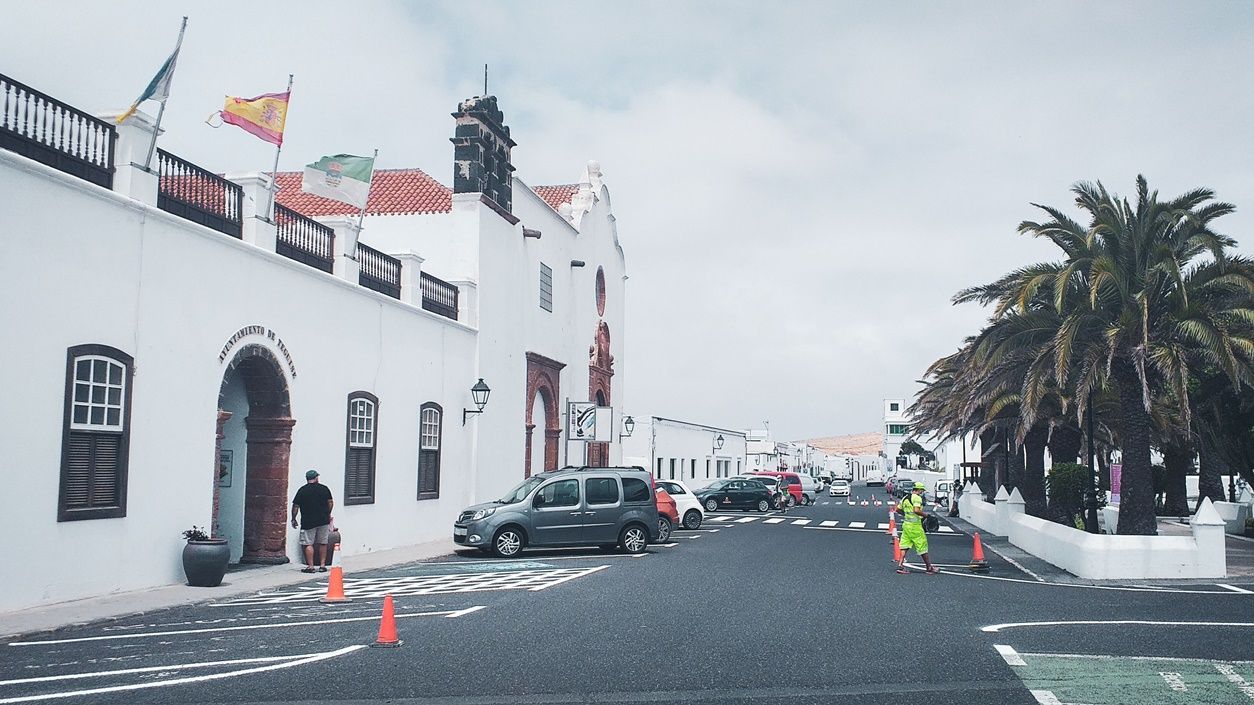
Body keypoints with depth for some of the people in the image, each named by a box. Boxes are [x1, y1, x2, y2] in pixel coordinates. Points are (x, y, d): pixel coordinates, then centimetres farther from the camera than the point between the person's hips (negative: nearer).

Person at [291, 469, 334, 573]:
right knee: (323, 543, 10)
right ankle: (322, 565, 11)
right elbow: (330, 502, 6)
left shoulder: (302, 490, -4)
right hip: (323, 521, 3)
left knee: (308, 544, 1)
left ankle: (310, 566, -3)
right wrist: (328, 514, 21)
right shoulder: (324, 488, 2)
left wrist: (293, 519, 7)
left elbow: (295, 506, -4)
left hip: (308, 522, -3)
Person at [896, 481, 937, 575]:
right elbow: (916, 510, -26)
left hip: (906, 524, 8)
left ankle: (900, 565, -1)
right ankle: (929, 567, 12)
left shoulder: (905, 498, 13)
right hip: (915, 525, -8)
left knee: (905, 545, 7)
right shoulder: (917, 498, -13)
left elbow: (898, 509, 18)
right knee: (922, 546, 3)